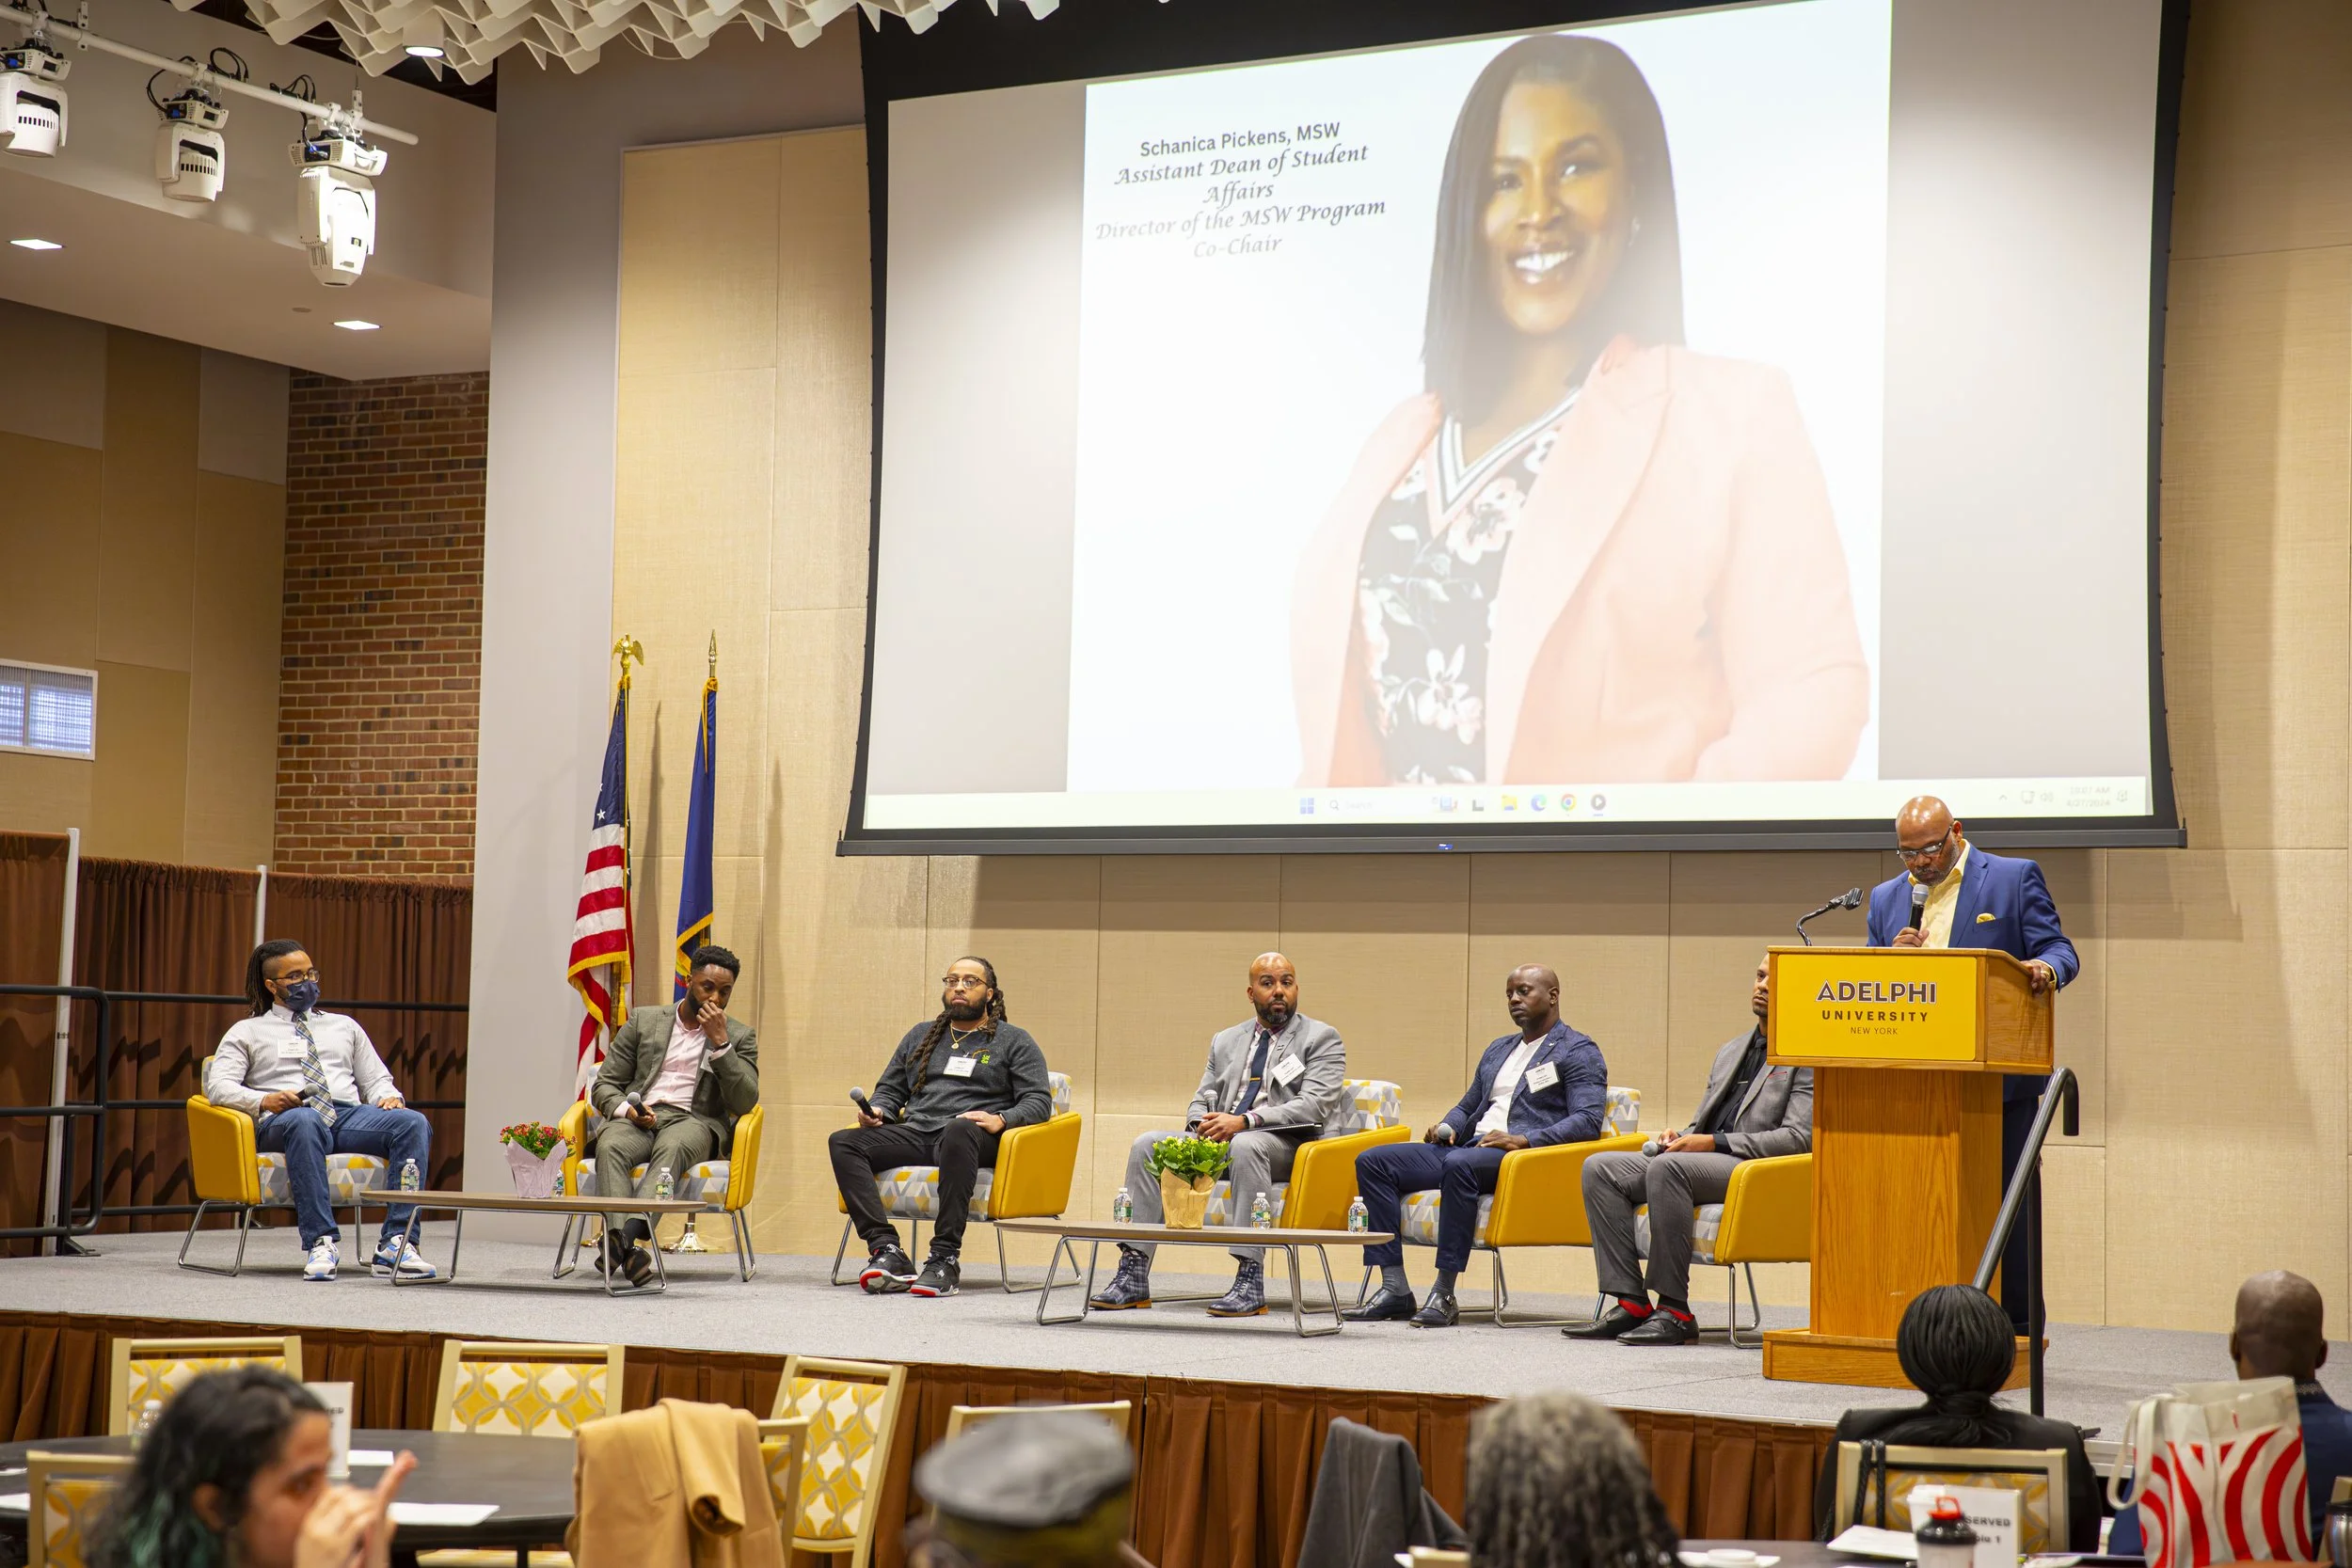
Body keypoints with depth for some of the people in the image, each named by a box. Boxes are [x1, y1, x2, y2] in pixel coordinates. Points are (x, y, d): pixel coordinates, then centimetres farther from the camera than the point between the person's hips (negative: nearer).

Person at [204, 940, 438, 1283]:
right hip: (282, 1122, -4)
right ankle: (322, 1243, -46)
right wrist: (263, 1101, -15)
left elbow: (377, 1080, 26)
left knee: (414, 1122, -28)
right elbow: (218, 1086, 5)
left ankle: (396, 1245, -38)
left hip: (349, 1116, 4)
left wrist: (389, 1097, 0)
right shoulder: (248, 1032, 19)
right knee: (305, 1120, -43)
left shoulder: (343, 1026, 31)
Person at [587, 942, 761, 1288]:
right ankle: (629, 1246, -52)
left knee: (672, 1147, -38)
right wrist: (626, 1109, -8)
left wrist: (719, 1042, -7)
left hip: (695, 1122, -1)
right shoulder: (644, 1020, 17)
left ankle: (627, 1235, -57)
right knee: (610, 1147, -34)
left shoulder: (739, 1036, 14)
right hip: (636, 1120, 1)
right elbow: (604, 1086, 15)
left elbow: (745, 1103, 0)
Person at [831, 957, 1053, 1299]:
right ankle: (886, 1251, -34)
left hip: (972, 1138, -5)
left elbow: (1039, 1101, 4)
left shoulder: (1014, 1042, 14)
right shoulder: (921, 1036, 27)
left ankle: (945, 1258, -44)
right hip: (915, 1135, 5)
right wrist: (876, 1110, 6)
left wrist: (1001, 1119, -15)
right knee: (844, 1142, -22)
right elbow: (890, 1089, 30)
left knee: (957, 1131, -42)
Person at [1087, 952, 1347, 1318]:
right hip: (1216, 1140, 5)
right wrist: (1204, 1125, -7)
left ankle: (1250, 1282, -42)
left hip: (1282, 1143, -5)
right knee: (1147, 1144, -18)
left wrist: (1246, 1121, -21)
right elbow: (1201, 1102, 21)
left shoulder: (1322, 1038, 6)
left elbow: (1315, 1106, -9)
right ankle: (1133, 1277, -22)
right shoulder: (1225, 1041, 23)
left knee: (1246, 1144, -40)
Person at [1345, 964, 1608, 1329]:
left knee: (1459, 1164, -41)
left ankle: (1444, 1295, -38)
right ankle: (1394, 1290, -18)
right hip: (1470, 1148, 8)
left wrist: (1526, 1140, -22)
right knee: (1372, 1161, -10)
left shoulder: (1578, 1052, 4)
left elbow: (1588, 1120, -9)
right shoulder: (1498, 1050, 29)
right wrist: (1447, 1127, 9)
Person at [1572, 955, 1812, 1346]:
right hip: (1705, 1161, 8)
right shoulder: (1731, 1050, 25)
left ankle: (1675, 1311, -30)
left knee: (1667, 1166, -36)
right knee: (1599, 1167, -10)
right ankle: (1631, 1304, -16)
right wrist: (1679, 1138, 2)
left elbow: (1798, 1137, -12)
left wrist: (1715, 1143, -16)